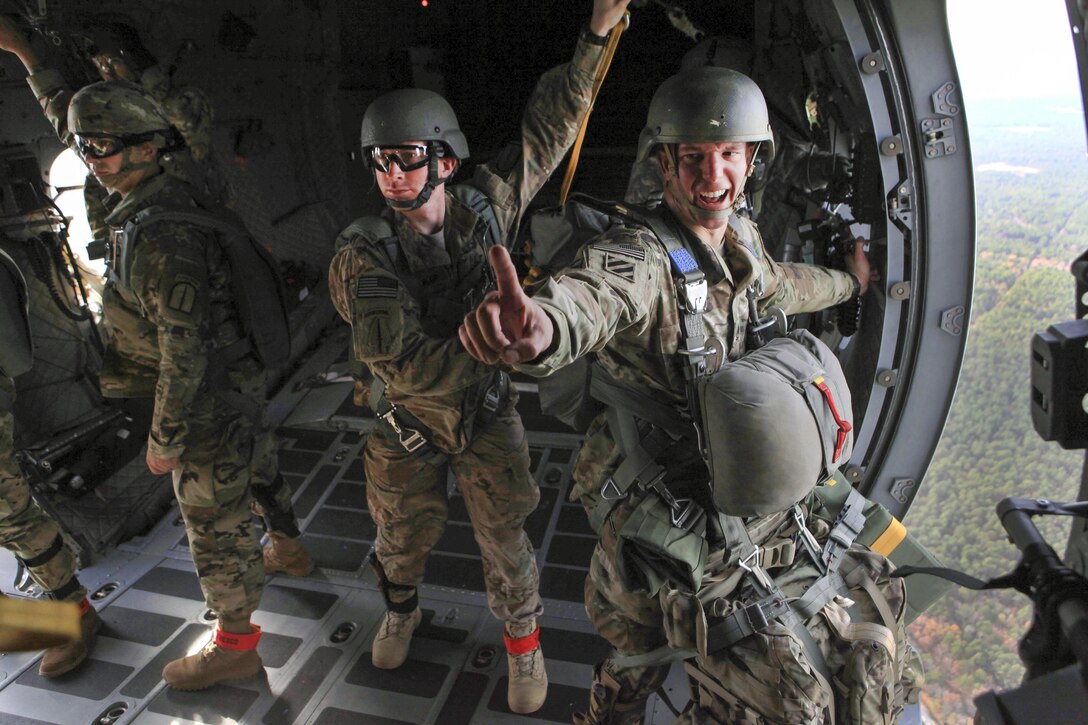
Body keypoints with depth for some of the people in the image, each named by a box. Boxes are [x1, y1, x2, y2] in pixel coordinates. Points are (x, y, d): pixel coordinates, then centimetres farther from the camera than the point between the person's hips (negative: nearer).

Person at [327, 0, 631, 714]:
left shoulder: (483, 208, -14)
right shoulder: (363, 254, -21)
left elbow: (548, 128, -7)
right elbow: (402, 362, -29)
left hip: (487, 412, 1)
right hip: (409, 421, 0)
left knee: (505, 542, 9)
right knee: (403, 536, 21)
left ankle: (523, 641, 37)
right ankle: (402, 611, 55)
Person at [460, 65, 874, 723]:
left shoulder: (740, 232, -2)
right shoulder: (640, 254, -29)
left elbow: (776, 285, 22)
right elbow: (588, 297, -53)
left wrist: (848, 281, 39)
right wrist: (539, 329, -77)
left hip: (720, 464, 7)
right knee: (645, 646, 12)